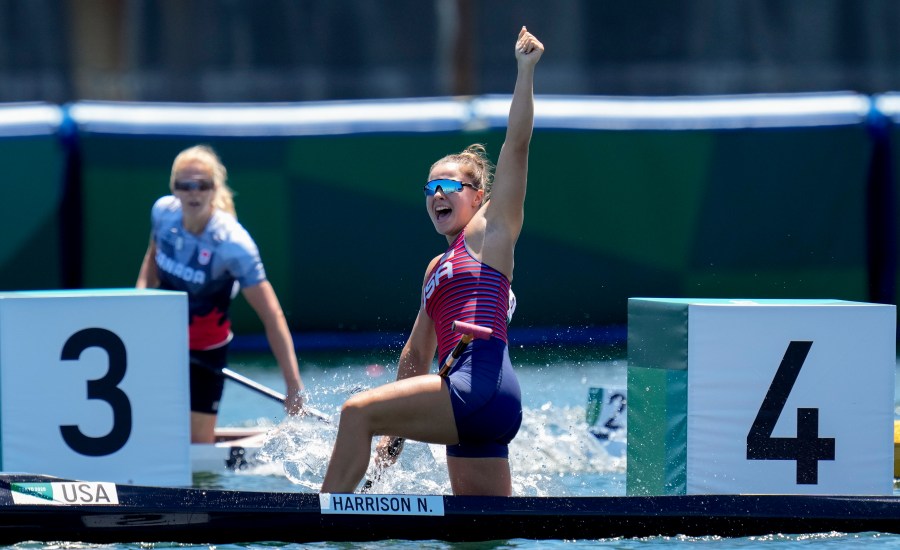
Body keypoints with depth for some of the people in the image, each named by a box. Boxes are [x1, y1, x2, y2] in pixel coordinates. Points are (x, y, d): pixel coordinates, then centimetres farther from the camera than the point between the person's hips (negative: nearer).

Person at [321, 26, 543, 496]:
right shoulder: (436, 268, 28)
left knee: (359, 411, -17)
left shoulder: (489, 232, 7)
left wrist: (525, 71, -6)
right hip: (466, 408, 10)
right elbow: (417, 354, 33)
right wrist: (393, 430, 31)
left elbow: (516, 146, -2)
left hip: (484, 384, -10)